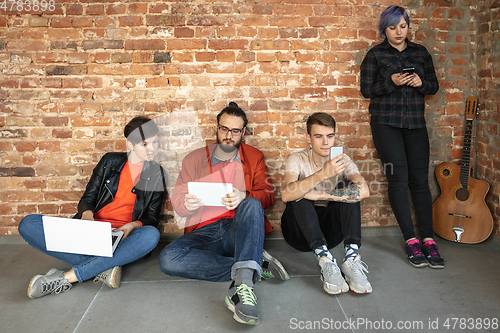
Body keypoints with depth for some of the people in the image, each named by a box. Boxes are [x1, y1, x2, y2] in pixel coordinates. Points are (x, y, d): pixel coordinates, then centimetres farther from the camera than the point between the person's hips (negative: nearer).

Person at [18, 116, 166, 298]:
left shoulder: (156, 174, 10)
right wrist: (87, 214, -12)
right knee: (28, 224, -19)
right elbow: (87, 198, 13)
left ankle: (67, 277, -34)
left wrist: (134, 225, -16)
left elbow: (152, 217, 7)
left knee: (151, 235, -38)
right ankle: (103, 267, -30)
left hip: (122, 237, -2)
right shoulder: (110, 161, 14)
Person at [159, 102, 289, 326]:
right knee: (168, 258, -29)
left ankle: (242, 284, -47)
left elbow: (267, 194, 3)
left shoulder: (254, 157, 15)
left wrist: (244, 197, -20)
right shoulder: (193, 159, 15)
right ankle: (256, 266, -26)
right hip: (204, 232, 1)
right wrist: (187, 204, -16)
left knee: (252, 205, -34)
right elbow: (176, 201, 11)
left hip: (238, 229, -1)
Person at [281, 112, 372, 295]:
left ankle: (352, 258, -34)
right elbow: (286, 194, -33)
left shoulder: (343, 161, -5)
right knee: (299, 195, -29)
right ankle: (325, 260, -41)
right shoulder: (297, 160, -11)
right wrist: (323, 174, -44)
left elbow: (363, 191, -27)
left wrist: (320, 195, -30)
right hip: (300, 232, -2)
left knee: (348, 190, -20)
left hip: (330, 230, 2)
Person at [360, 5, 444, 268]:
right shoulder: (375, 55, 5)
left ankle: (428, 239, 3)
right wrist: (392, 82, -16)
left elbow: (434, 86, 14)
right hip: (386, 123, -3)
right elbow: (366, 89, 0)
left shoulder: (420, 53, 13)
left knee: (420, 180, -2)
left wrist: (421, 83, -8)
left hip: (415, 122, 3)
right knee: (399, 179, -8)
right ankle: (411, 240, -1)